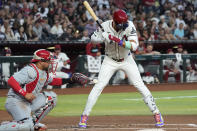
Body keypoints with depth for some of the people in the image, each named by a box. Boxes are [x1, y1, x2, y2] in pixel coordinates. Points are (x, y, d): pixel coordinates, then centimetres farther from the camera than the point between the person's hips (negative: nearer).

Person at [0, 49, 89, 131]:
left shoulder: (44, 73, 11)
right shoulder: (30, 70, -19)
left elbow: (51, 81, 33)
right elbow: (11, 81, -25)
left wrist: (69, 80, 23)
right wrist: (25, 94, -29)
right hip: (16, 102, -10)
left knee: (51, 97, 13)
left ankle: (33, 122, 10)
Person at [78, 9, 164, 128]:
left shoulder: (129, 26, -23)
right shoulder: (105, 26, -20)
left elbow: (134, 46, -28)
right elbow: (93, 39, -18)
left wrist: (120, 42, -43)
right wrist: (104, 37, -38)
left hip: (126, 60, 0)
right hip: (110, 61, 0)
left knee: (140, 85, -4)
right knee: (99, 86, -11)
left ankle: (157, 113, 5)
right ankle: (85, 116, -3)